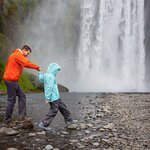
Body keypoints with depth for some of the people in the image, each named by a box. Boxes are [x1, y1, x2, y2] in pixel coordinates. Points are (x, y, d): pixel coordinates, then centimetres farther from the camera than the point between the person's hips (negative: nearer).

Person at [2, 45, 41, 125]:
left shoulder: (17, 55, 20)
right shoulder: (18, 55, -12)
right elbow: (27, 63, -21)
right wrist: (37, 67, -11)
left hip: (13, 80, 10)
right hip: (10, 80, -10)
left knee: (22, 96, 9)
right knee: (12, 99, -3)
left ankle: (22, 115, 8)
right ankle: (7, 120, 7)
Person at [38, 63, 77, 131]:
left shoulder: (47, 75, 10)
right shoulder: (50, 76, -19)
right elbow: (49, 88, -22)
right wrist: (48, 98, -22)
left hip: (56, 97, 10)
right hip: (53, 98, -10)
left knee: (63, 107, 16)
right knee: (53, 111, -1)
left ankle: (69, 120, 26)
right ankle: (44, 124, 7)